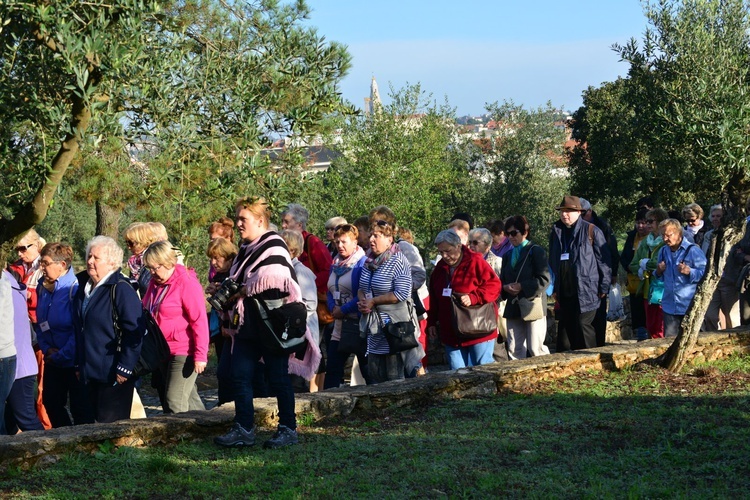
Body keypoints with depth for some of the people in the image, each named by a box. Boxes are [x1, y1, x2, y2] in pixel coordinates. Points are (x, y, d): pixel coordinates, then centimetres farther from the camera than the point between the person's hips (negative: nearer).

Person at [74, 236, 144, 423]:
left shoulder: (121, 289, -13)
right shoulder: (84, 289, 12)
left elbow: (135, 331, -18)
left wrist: (124, 368, -20)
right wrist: (79, 365, 18)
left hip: (113, 375, -8)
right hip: (90, 373, 8)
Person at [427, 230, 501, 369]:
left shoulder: (476, 262, -7)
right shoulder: (440, 268, 11)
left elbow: (494, 285, -13)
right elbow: (434, 299, 20)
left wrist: (473, 298, -24)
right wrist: (432, 322, 16)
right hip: (451, 334, 6)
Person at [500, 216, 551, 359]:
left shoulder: (536, 251, -3)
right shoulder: (508, 255, 17)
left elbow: (544, 279, -11)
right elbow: (502, 279, 21)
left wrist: (521, 286, -17)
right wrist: (505, 287, -3)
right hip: (513, 308, 6)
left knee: (535, 348, -7)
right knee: (514, 350, 5)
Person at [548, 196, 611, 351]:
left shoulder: (592, 231, -3)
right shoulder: (556, 232, 14)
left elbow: (603, 260, -3)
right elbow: (552, 262, 19)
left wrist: (604, 287, -8)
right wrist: (554, 288, 15)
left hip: (586, 290, -6)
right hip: (564, 291, 6)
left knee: (583, 325, -9)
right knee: (569, 328, 8)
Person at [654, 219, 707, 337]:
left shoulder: (693, 250, -8)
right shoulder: (663, 251, 12)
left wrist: (689, 272, -25)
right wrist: (659, 272, 1)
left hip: (689, 306, -5)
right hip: (670, 305, 5)